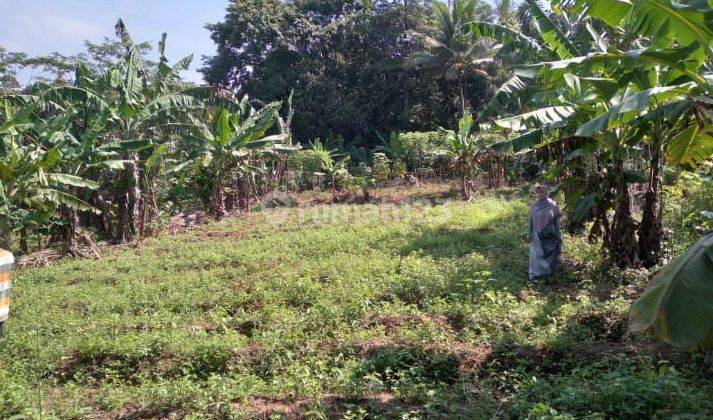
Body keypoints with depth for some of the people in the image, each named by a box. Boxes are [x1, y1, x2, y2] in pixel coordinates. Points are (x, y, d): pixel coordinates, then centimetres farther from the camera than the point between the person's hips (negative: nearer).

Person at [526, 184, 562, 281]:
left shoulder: (553, 205, -4)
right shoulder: (534, 206, -2)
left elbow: (556, 221, 1)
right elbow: (530, 221, 1)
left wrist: (558, 234, 1)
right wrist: (529, 234, -3)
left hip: (549, 234, 0)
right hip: (537, 234, 0)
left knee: (550, 253, 13)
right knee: (536, 254, 0)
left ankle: (549, 271, 30)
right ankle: (534, 273, 4)